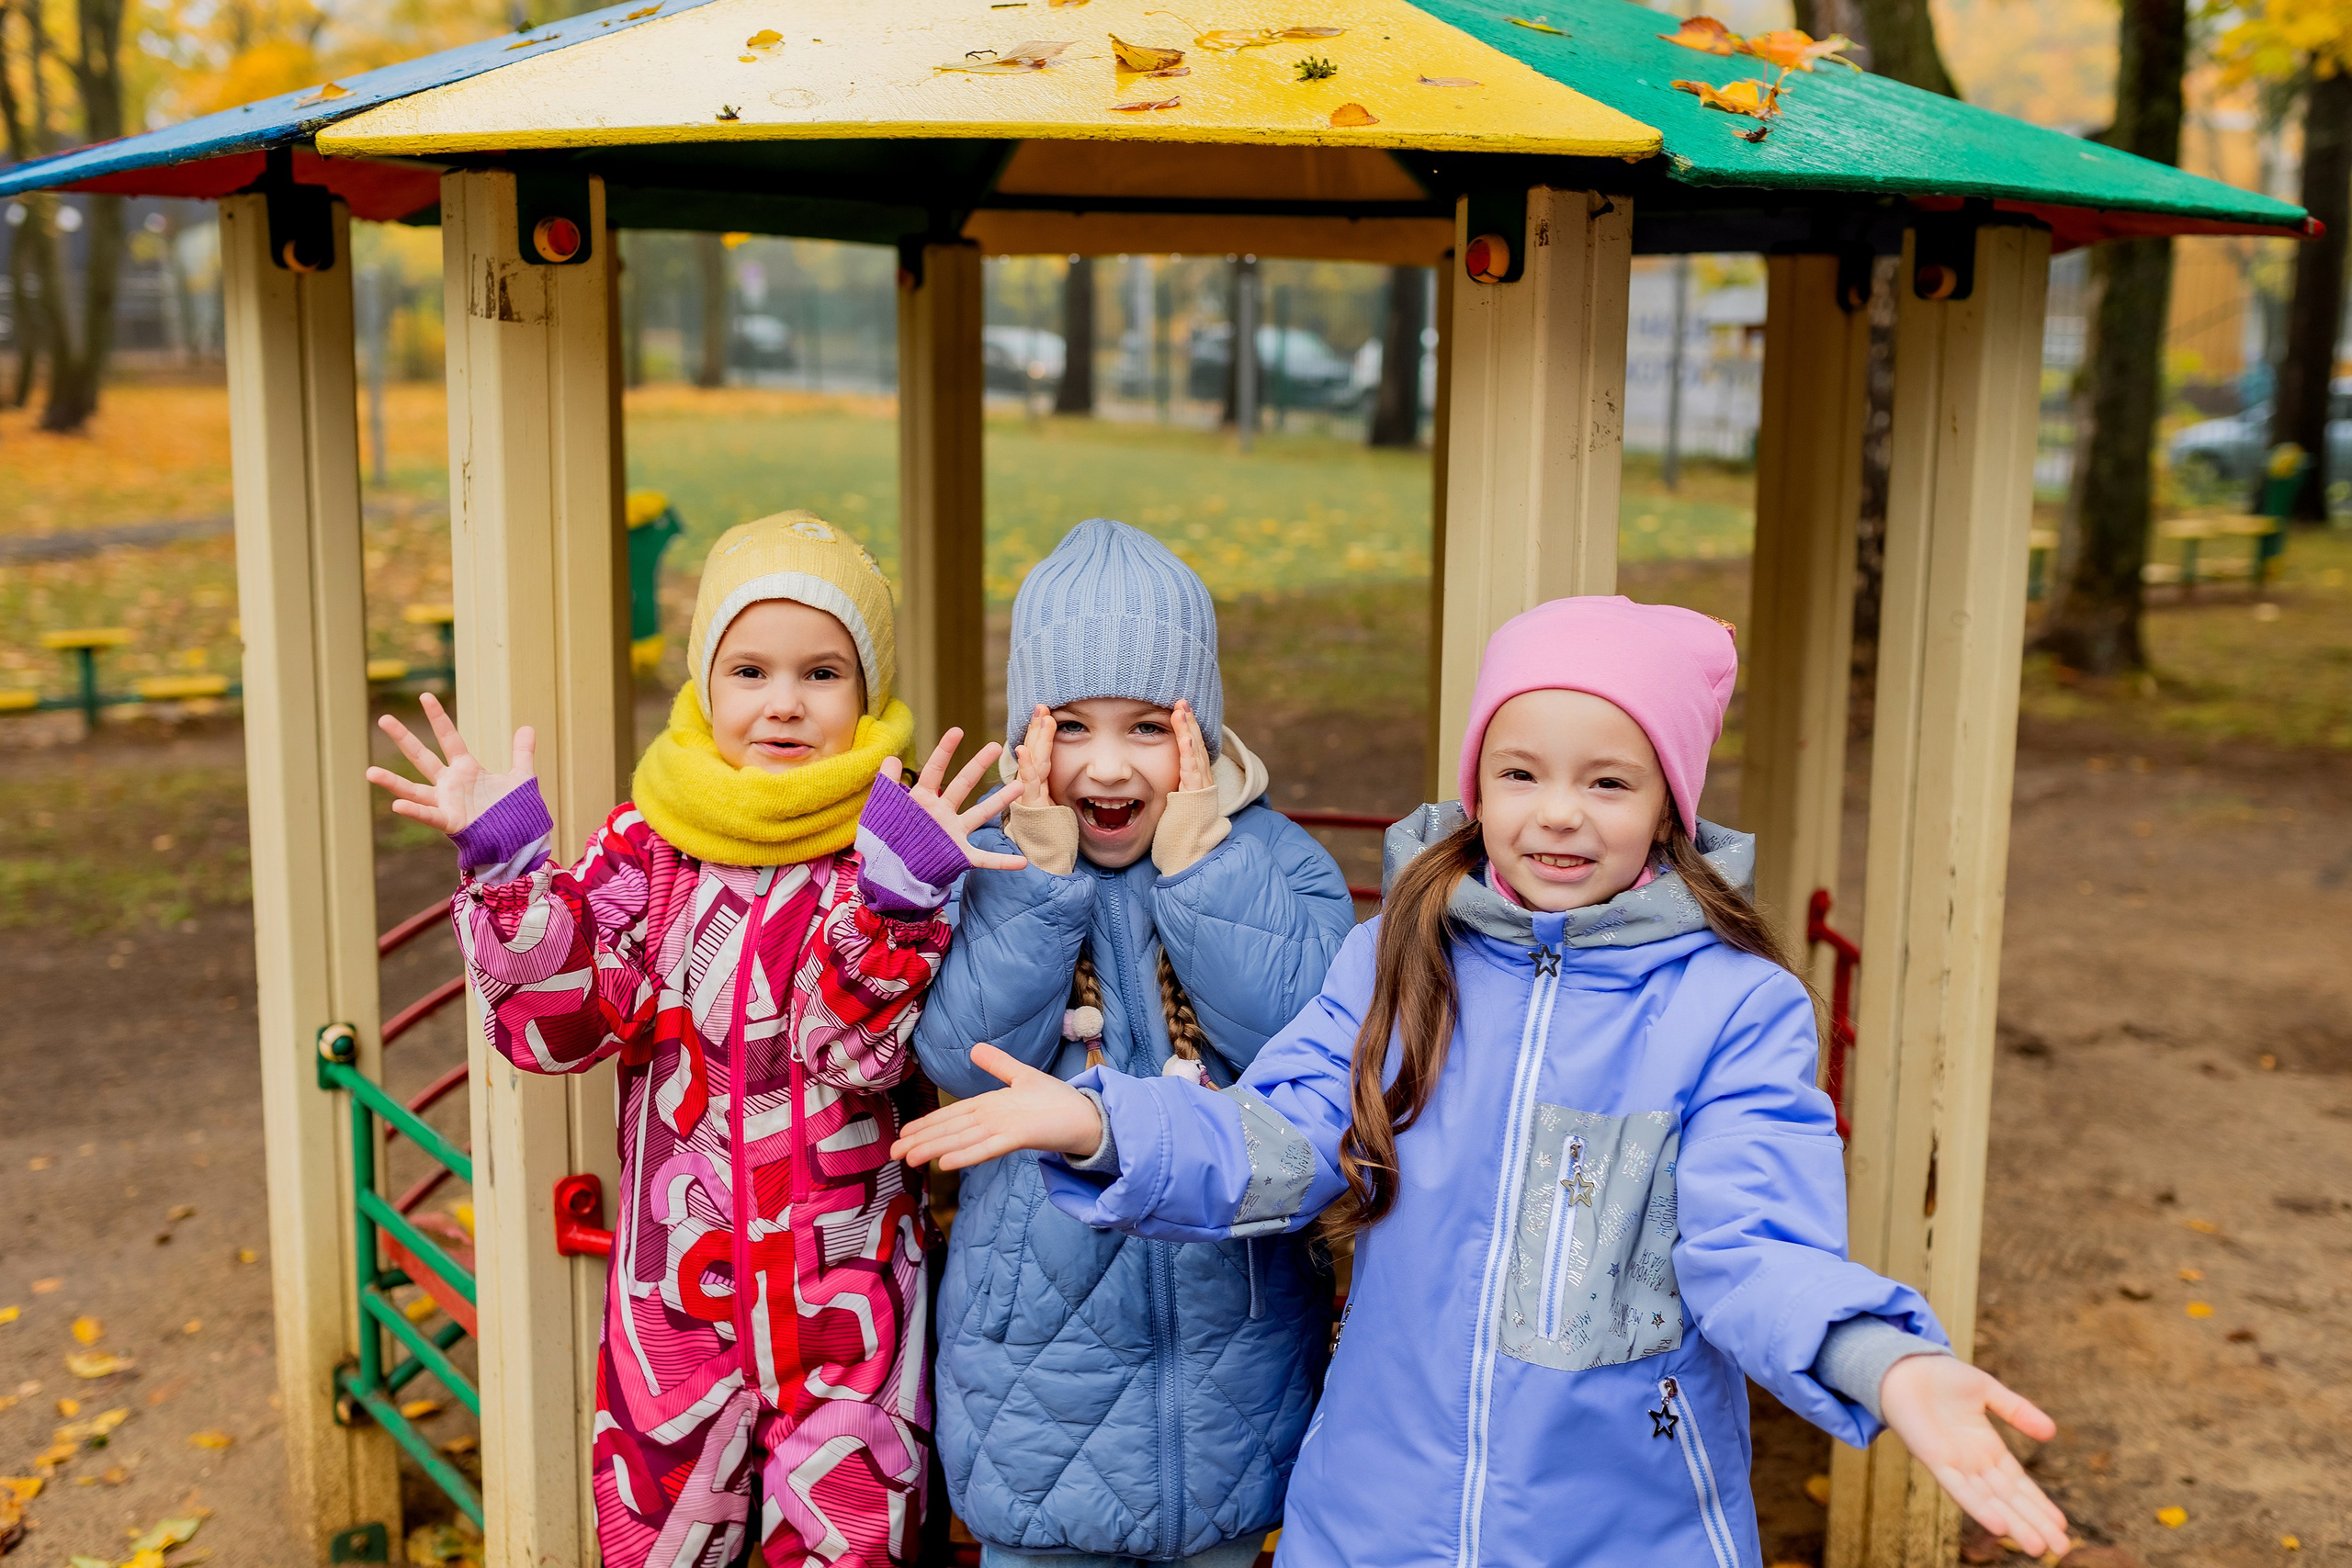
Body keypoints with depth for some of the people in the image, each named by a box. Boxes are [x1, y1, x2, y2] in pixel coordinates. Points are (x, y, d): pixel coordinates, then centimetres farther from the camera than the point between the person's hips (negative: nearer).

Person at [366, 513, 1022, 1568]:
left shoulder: (896, 840, -7)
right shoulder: (650, 838, 0)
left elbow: (857, 1050, -19)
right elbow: (555, 1023, -8)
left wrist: (894, 890, -32)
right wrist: (504, 858, -17)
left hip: (846, 1280, -2)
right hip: (675, 1276, 2)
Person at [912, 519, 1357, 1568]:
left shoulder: (1276, 862, -6)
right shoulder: (989, 868, -6)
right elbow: (964, 1057, -18)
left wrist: (1196, 869, -22)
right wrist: (1042, 871, -22)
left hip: (1227, 1335, 1)